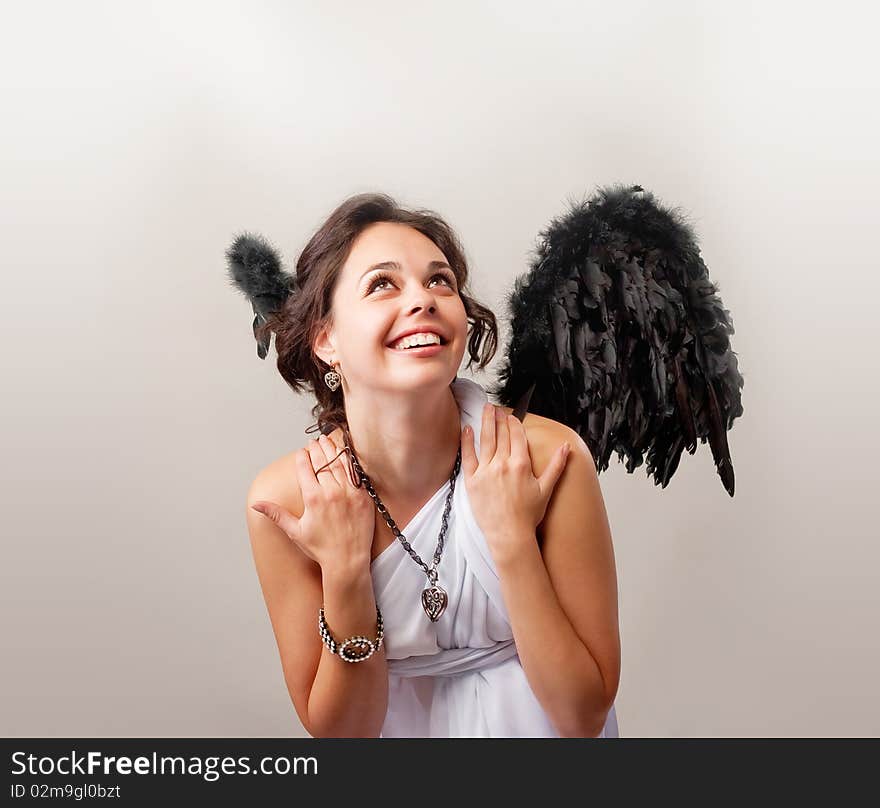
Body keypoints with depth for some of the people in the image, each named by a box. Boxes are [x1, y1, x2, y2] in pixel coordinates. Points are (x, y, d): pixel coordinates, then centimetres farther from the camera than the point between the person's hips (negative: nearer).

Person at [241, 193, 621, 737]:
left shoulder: (548, 457, -20)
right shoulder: (285, 496, -16)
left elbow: (583, 715, -15)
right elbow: (339, 731, -9)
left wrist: (513, 542, -26)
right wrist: (345, 573, -23)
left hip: (533, 723, 1)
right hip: (396, 728, -1)